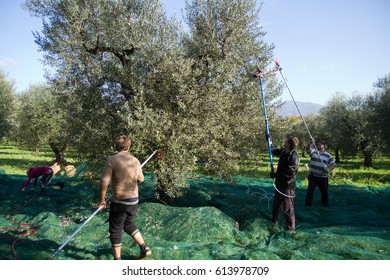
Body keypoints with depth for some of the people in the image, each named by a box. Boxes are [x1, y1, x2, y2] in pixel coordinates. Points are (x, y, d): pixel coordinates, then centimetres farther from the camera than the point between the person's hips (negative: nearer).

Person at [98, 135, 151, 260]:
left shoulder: (111, 160, -14)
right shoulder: (135, 160, 0)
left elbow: (104, 182, -18)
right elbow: (141, 179, 11)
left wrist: (102, 200, -7)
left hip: (119, 201, -5)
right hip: (134, 200, 5)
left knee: (115, 229, 11)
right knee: (128, 224, 26)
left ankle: (117, 259, 18)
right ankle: (144, 248, 21)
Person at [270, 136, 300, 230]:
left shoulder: (293, 156, -22)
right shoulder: (283, 152, 4)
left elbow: (289, 172, -26)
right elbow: (274, 151, 24)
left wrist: (275, 175, -18)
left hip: (287, 186, -9)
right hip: (280, 184, 9)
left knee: (288, 208, 2)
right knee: (276, 206, 22)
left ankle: (290, 228, 15)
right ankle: (274, 223, 39)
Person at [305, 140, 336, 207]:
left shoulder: (328, 155, 4)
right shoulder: (314, 151, 4)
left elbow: (333, 164, 1)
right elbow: (307, 149, -13)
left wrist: (329, 169, -18)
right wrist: (310, 143, -32)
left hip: (322, 177, 1)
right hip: (312, 175, -1)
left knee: (324, 191, 12)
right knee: (310, 189, -7)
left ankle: (325, 204, 30)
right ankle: (308, 203, 2)